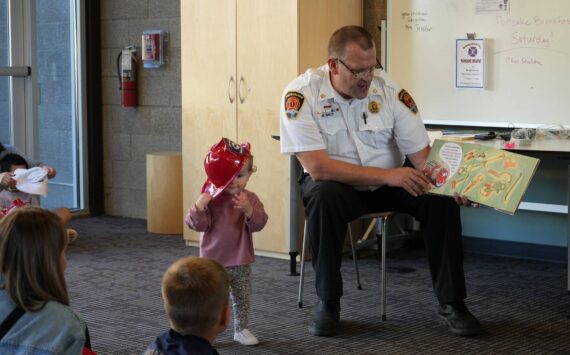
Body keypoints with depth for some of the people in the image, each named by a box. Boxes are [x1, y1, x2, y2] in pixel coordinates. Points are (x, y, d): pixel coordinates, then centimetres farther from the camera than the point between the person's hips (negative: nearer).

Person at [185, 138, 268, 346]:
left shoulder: (250, 199, -4)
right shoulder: (210, 199, -10)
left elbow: (259, 224, -16)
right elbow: (198, 225, -16)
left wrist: (248, 209, -34)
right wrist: (200, 204, -32)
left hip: (241, 262, 3)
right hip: (213, 261, -3)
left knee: (243, 299, 14)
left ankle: (241, 329, 30)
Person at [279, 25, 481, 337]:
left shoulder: (389, 88, -11)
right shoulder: (301, 94, -20)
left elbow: (421, 153, -9)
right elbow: (318, 167, -28)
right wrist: (387, 176, -35)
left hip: (391, 179, 3)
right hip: (336, 181, -3)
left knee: (442, 197, -22)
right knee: (323, 195, -36)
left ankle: (451, 302, -7)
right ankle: (328, 302, -18)